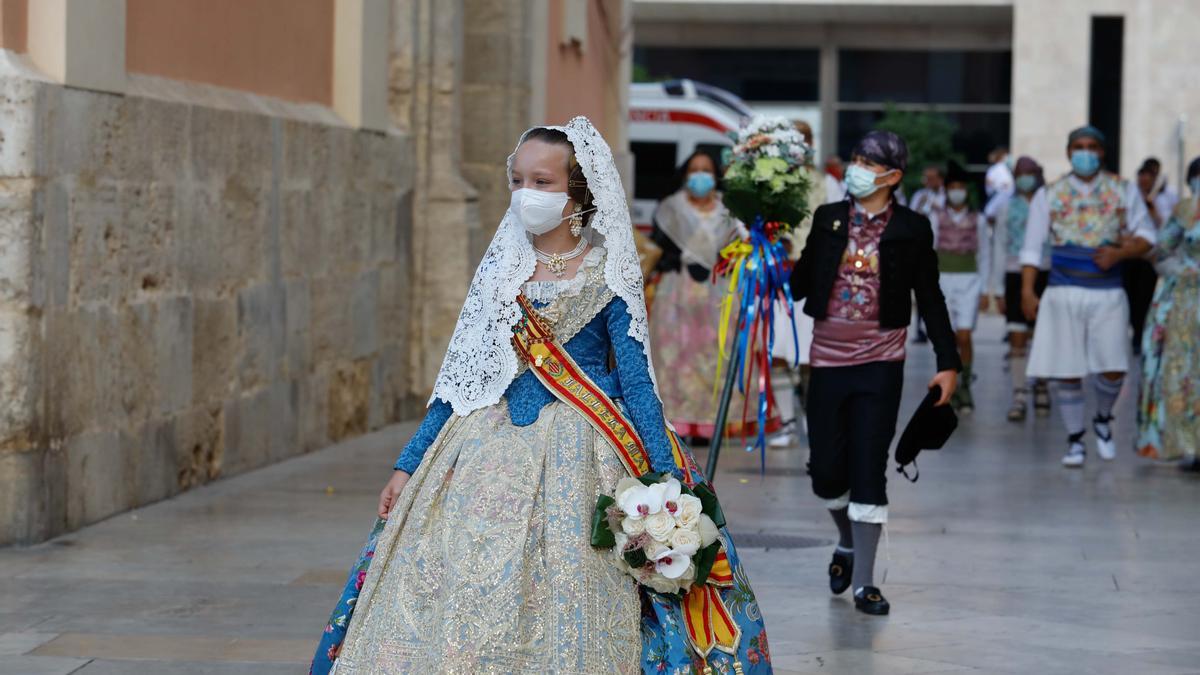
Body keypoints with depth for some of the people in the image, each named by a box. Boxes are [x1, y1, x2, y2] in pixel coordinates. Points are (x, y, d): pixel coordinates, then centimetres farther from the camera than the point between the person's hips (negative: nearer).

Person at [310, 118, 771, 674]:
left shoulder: (607, 275, -1)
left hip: (576, 452, -3)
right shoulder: (500, 269, 9)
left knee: (566, 602, -6)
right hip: (489, 451, 4)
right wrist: (408, 464, 11)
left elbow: (636, 379, -2)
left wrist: (666, 479, -9)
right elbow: (462, 377, 12)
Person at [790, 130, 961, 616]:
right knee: (826, 471, 5)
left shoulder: (911, 229, -2)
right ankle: (847, 543, 36)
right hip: (827, 358, 2)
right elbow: (800, 285, 5)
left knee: (868, 470, -4)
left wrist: (948, 362, -2)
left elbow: (930, 298, 2)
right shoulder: (828, 219, 4)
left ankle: (864, 583, 4)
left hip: (879, 362, -2)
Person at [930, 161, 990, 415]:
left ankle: (965, 385, 6)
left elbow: (984, 256, 8)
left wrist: (985, 290, 3)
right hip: (943, 281, 0)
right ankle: (951, 389, 11)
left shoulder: (978, 220, 5)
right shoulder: (936, 218, 4)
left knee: (964, 336, -11)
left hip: (969, 282, 0)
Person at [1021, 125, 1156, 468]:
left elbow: (1146, 235, 8)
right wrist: (1027, 291, -3)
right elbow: (1032, 247, 6)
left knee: (1113, 369, -6)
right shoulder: (1049, 195, 6)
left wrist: (1120, 253, -12)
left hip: (1108, 294, 0)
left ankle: (1103, 419, 25)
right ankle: (1075, 441, 14)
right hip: (1064, 294, 0)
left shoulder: (1124, 191, 7)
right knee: (1067, 373, -1)